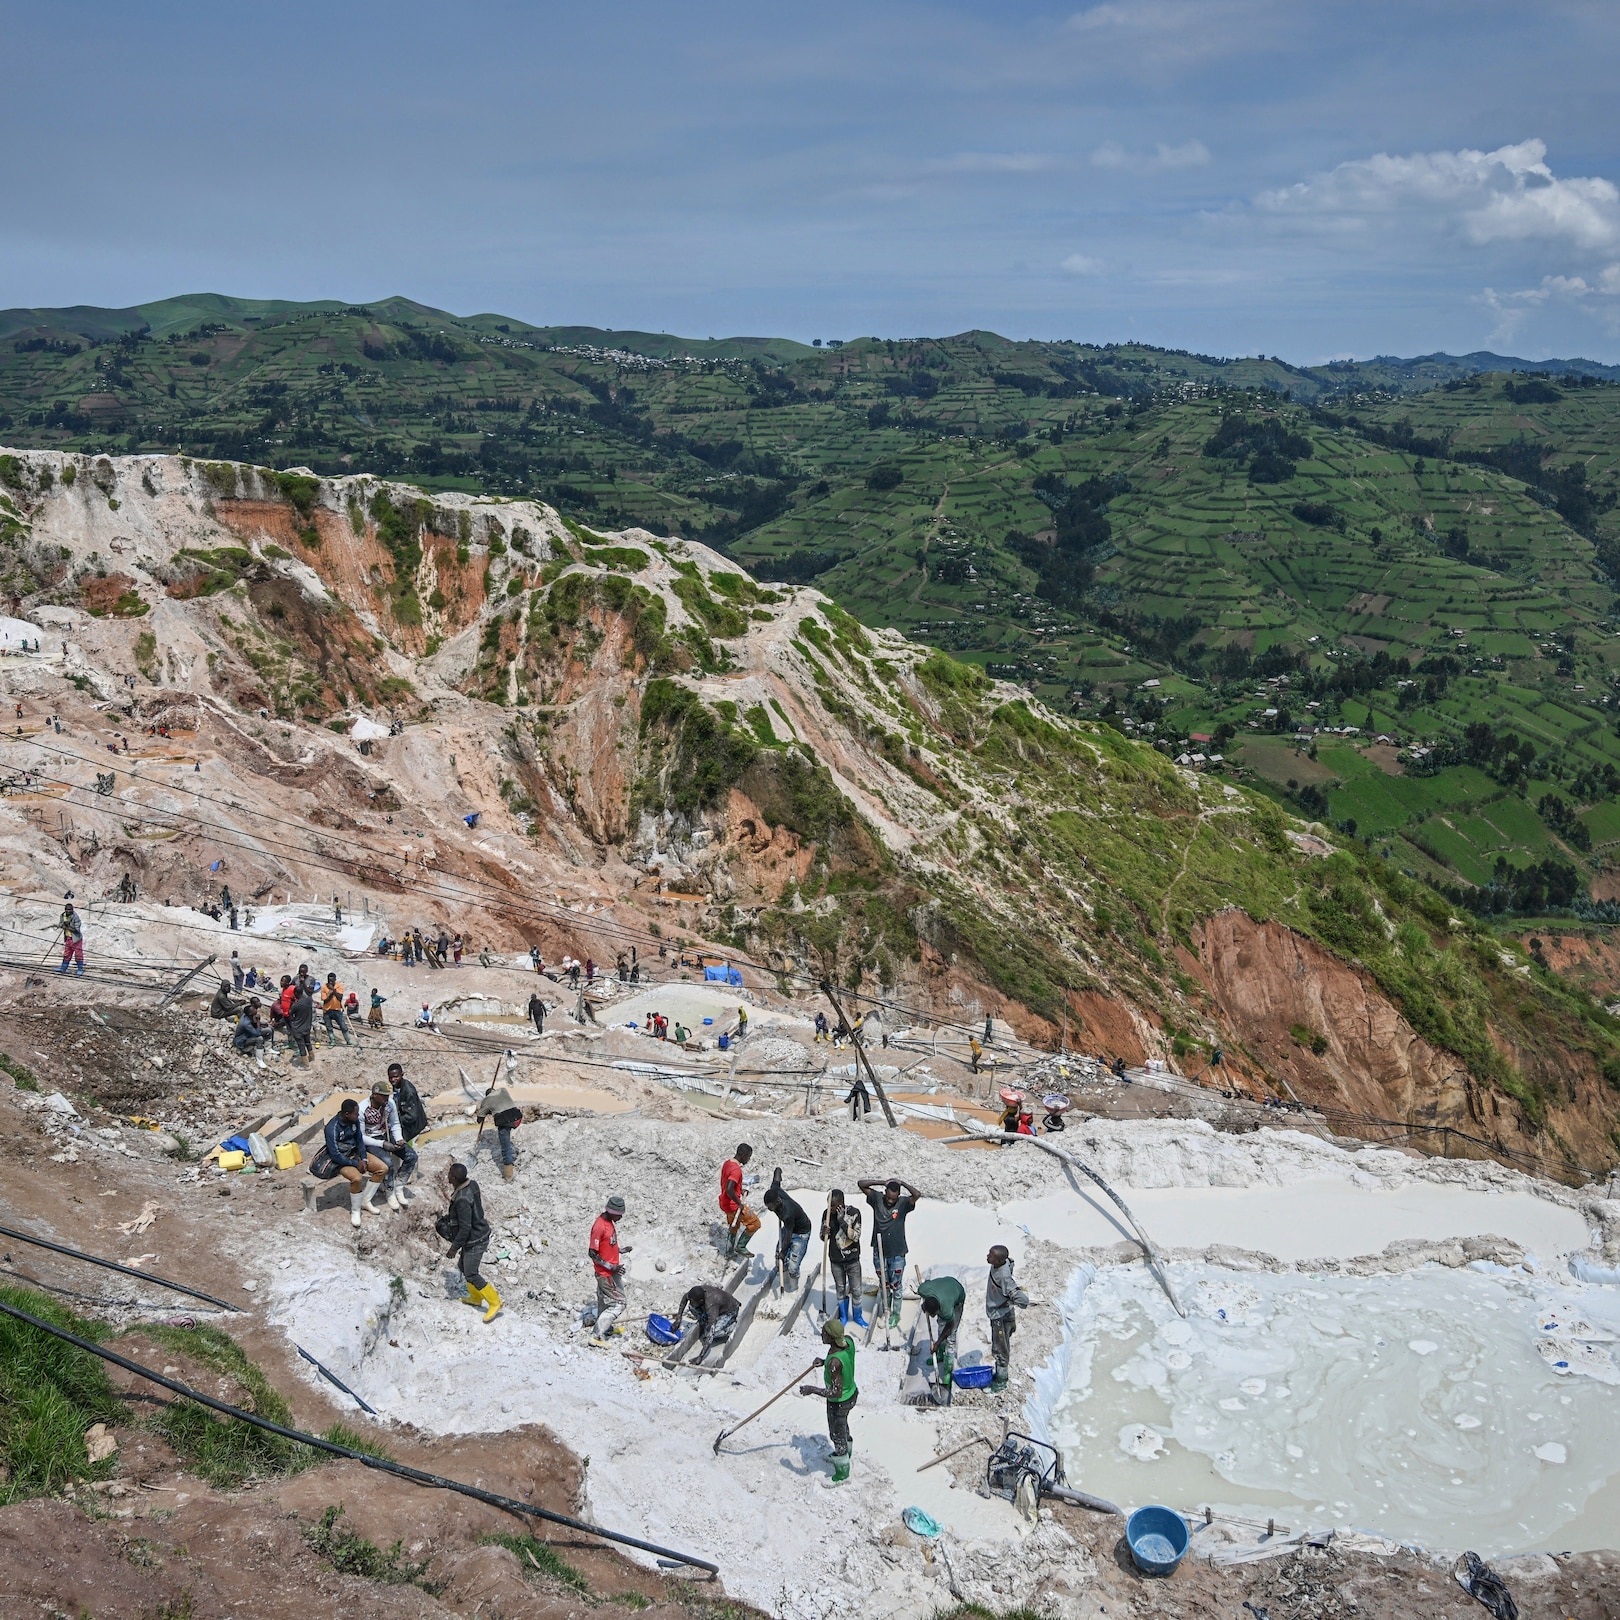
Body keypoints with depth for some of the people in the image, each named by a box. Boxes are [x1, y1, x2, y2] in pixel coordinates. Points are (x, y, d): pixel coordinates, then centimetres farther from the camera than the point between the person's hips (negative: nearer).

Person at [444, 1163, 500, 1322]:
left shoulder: (462, 1200, -33)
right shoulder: (471, 1184, -6)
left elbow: (465, 1228, -27)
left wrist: (454, 1247, -15)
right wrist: (449, 1215, 22)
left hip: (475, 1241, -10)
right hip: (479, 1235, 10)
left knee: (471, 1274, 0)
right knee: (463, 1266, 23)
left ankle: (494, 1302, 11)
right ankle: (476, 1297, 40)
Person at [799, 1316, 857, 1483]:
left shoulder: (834, 1362, -40)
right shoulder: (848, 1340, -17)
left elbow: (836, 1392, -35)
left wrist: (812, 1390, -29)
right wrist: (824, 1361, 2)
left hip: (839, 1403, -7)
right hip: (852, 1393, 7)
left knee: (837, 1436, 18)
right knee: (843, 1426, 34)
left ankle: (842, 1473, 41)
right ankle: (846, 1453, 62)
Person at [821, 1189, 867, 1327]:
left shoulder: (854, 1212, -17)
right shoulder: (827, 1213, -8)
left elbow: (856, 1236, -21)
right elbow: (824, 1237, 2)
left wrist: (842, 1221, -31)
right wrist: (824, 1233, -22)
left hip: (852, 1259, -2)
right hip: (835, 1259, 2)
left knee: (856, 1290, 8)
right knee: (840, 1289, 16)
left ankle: (857, 1316, 29)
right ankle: (843, 1316, 34)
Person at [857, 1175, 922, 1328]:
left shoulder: (903, 1203, -11)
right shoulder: (877, 1199, -6)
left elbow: (917, 1195, -29)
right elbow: (861, 1184, -12)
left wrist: (902, 1183, -25)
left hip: (897, 1253, -2)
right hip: (879, 1252, 2)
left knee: (896, 1286, 9)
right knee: (883, 1284, 15)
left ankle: (896, 1314, 25)